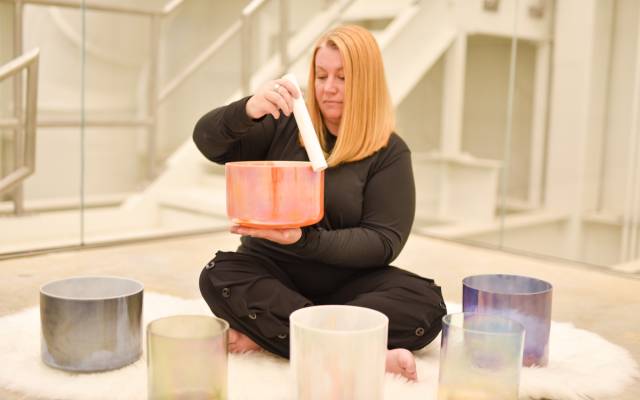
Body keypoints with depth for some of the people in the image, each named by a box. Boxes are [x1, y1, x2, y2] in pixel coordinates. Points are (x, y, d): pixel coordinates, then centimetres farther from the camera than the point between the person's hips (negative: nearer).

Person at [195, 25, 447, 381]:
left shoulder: (390, 152, -4)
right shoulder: (285, 125, 2)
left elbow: (384, 241, -11)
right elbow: (208, 142, -5)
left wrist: (305, 240, -26)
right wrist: (247, 110, -27)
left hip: (345, 280, -1)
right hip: (273, 271, 1)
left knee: (426, 306, -26)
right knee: (219, 277, -30)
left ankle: (264, 334, -27)